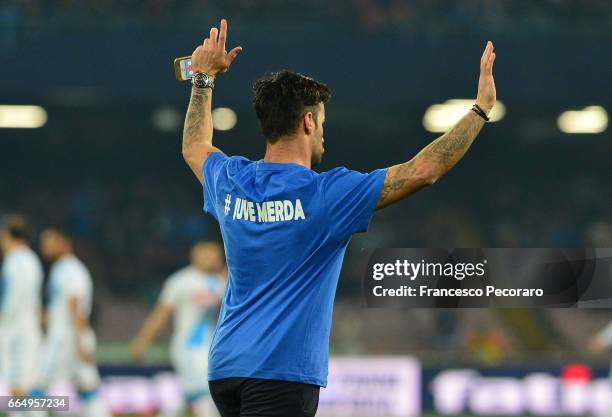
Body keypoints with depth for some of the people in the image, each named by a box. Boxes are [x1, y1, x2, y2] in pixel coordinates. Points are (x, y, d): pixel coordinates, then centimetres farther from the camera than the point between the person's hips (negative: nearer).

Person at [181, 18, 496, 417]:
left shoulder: (232, 182, 7)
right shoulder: (324, 194, -11)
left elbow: (194, 148, 32)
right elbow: (422, 171, -12)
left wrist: (204, 76, 43)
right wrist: (481, 109, -3)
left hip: (225, 368, 8)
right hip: (281, 373, -8)